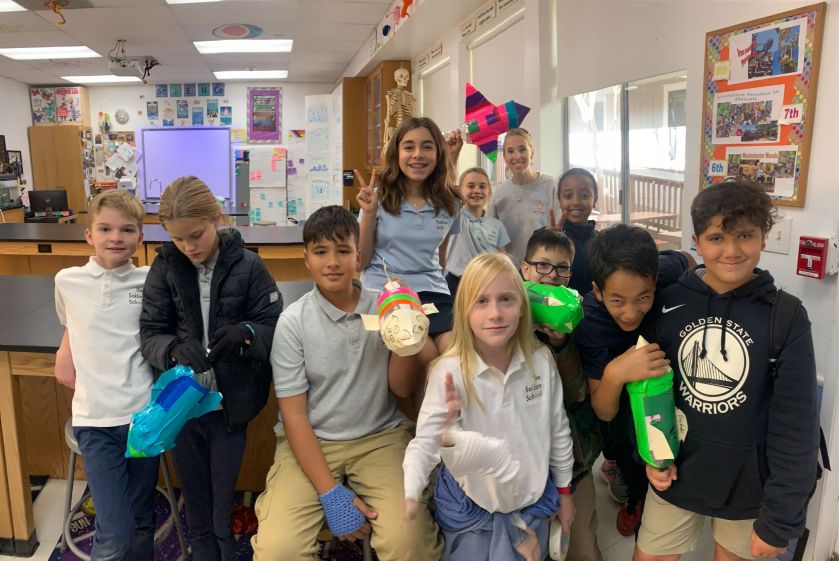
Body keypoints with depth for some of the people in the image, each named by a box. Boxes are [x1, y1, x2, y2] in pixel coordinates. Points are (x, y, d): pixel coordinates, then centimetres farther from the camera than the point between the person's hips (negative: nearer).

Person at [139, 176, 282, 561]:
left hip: (230, 404, -2)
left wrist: (245, 332, -29)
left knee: (225, 507, 14)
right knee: (196, 506, 20)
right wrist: (175, 348, -27)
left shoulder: (247, 265, -10)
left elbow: (275, 327, -8)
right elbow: (150, 333, -5)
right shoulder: (165, 266, -4)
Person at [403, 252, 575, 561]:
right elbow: (425, 440, -25)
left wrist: (564, 489, 9)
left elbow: (558, 429, 0)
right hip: (470, 507, -3)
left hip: (533, 499, 3)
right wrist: (409, 494, -42)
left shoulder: (541, 361, -12)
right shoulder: (449, 372, -23)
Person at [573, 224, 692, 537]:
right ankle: (636, 495, 46)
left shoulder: (665, 271, -38)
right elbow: (604, 413, -38)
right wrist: (613, 375, -57)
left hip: (667, 366, 2)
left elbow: (689, 261, -10)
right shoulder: (588, 321, -41)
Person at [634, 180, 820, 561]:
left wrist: (780, 518, -11)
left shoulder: (787, 317, -13)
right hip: (678, 471, 2)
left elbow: (795, 426, -12)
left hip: (750, 482, -1)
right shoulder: (669, 303, -8)